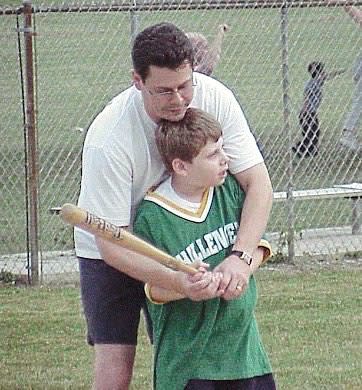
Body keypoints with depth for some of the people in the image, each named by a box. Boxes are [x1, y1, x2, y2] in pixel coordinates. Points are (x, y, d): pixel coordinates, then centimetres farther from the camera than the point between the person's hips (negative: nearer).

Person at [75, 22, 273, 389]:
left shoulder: (214, 98, -23)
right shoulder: (109, 139, -34)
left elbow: (257, 183, -19)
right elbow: (110, 242, -31)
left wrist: (240, 257, -35)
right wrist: (178, 281, -45)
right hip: (113, 252, -4)